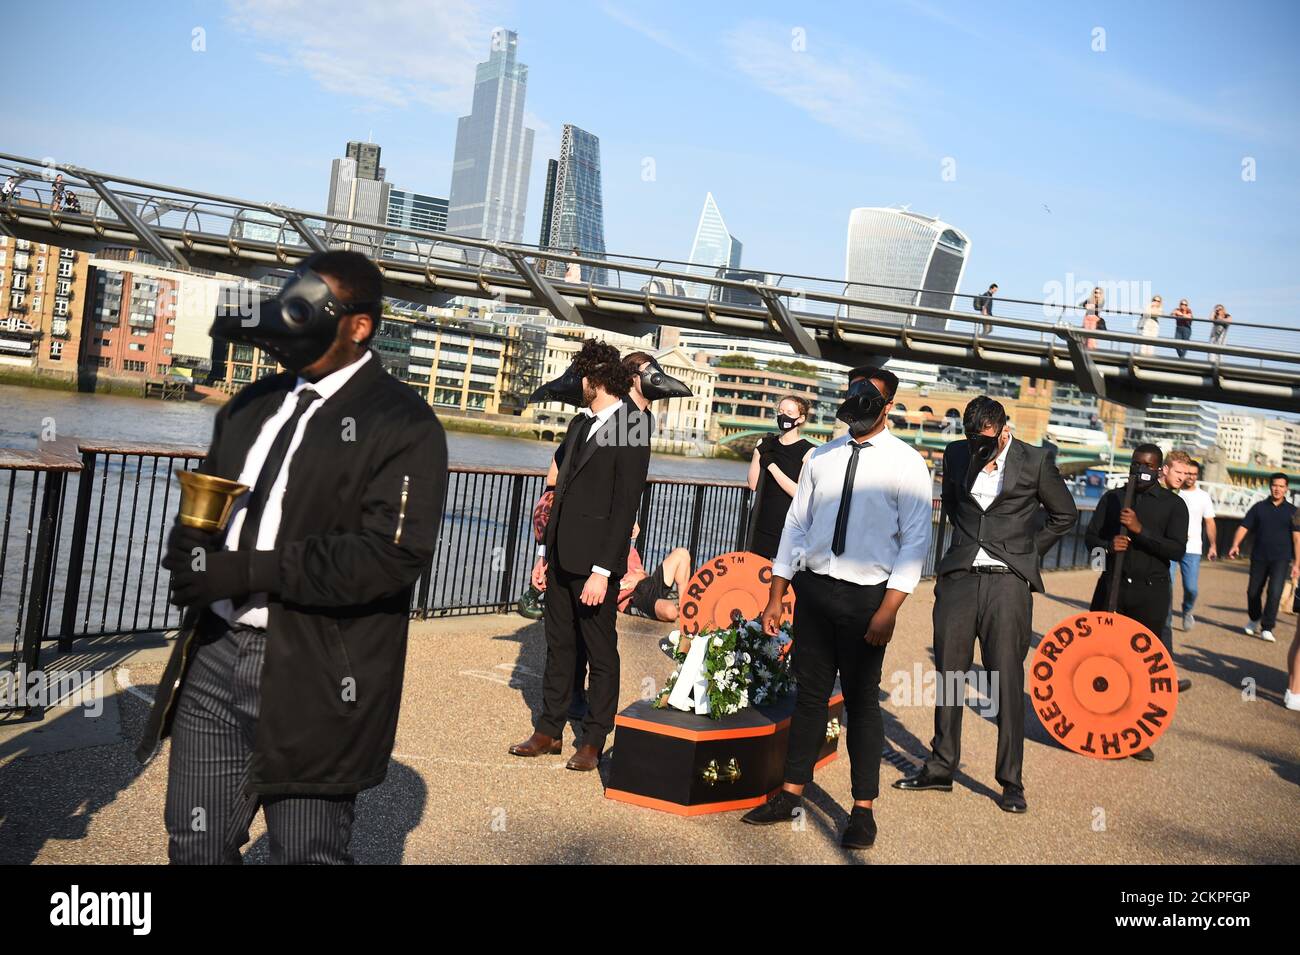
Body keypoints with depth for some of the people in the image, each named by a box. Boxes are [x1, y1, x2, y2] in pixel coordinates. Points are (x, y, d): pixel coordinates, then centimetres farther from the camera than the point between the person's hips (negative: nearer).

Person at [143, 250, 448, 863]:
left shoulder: (404, 423, -11)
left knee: (307, 852, 8)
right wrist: (191, 550, -6)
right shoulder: (255, 403, 13)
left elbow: (395, 555, -20)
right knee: (195, 847, 17)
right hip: (214, 657, 7)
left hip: (312, 680, -7)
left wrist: (249, 571, -22)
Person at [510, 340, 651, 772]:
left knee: (601, 654, 5)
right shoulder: (581, 426, 14)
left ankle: (594, 741, 15)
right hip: (562, 557, 8)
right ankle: (549, 731, 25)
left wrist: (602, 571, -19)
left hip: (594, 562, -8)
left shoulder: (629, 431, -12)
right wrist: (545, 553, 15)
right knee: (559, 645, 15)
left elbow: (625, 508, -16)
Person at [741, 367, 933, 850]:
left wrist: (888, 609, -16)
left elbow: (916, 540, -8)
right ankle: (790, 795, 22)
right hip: (813, 588, 4)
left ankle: (863, 809, 17)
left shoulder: (906, 464, -5)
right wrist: (775, 596, 8)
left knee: (861, 700, 4)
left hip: (865, 596, -4)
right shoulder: (821, 457, 8)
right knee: (809, 693, 12)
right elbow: (796, 524, 10)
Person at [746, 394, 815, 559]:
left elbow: (800, 493, -15)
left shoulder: (809, 451, -6)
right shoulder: (766, 444, 10)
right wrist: (758, 453, -8)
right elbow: (753, 485, 3)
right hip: (762, 525, 5)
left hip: (788, 526, -5)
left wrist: (772, 465, -14)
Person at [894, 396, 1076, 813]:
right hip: (959, 577, 4)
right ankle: (941, 769, 20)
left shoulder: (1035, 461, -3)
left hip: (1007, 582, -3)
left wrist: (1027, 551, 6)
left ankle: (1011, 782, 8)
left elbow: (1065, 514, 9)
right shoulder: (956, 453, 7)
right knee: (948, 676, 8)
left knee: (1008, 683, -2)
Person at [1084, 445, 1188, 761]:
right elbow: (1090, 536, 7)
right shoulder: (1112, 498, 9)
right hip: (1112, 584, 2)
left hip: (1150, 593, -2)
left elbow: (1177, 550, -9)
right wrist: (1108, 545, -15)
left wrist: (1140, 530, -21)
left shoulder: (1173, 504, 1)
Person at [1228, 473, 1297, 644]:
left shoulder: (1292, 511, 5)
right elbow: (1244, 527, 2)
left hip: (1281, 559, -1)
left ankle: (1267, 628, -5)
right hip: (1259, 557, 1)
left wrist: (1296, 562, 3)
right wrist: (1236, 545, -14)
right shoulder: (1259, 507, 6)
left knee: (1275, 592, -13)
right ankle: (1254, 620, 32)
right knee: (1253, 591, 8)